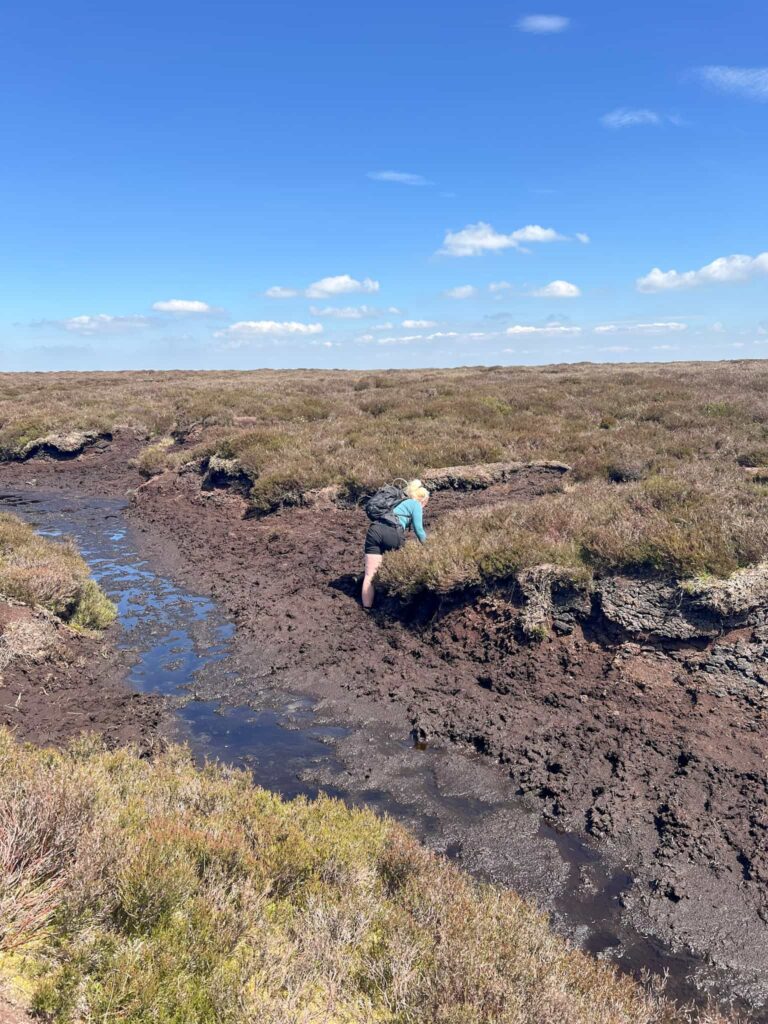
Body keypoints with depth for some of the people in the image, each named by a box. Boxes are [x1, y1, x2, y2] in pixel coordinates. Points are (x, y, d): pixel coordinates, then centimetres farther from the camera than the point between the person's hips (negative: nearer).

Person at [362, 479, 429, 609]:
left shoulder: (401, 502, 38)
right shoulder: (415, 504, 16)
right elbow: (418, 529, 8)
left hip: (373, 531, 7)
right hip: (391, 533, -7)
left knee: (370, 574, 2)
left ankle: (367, 609, -1)